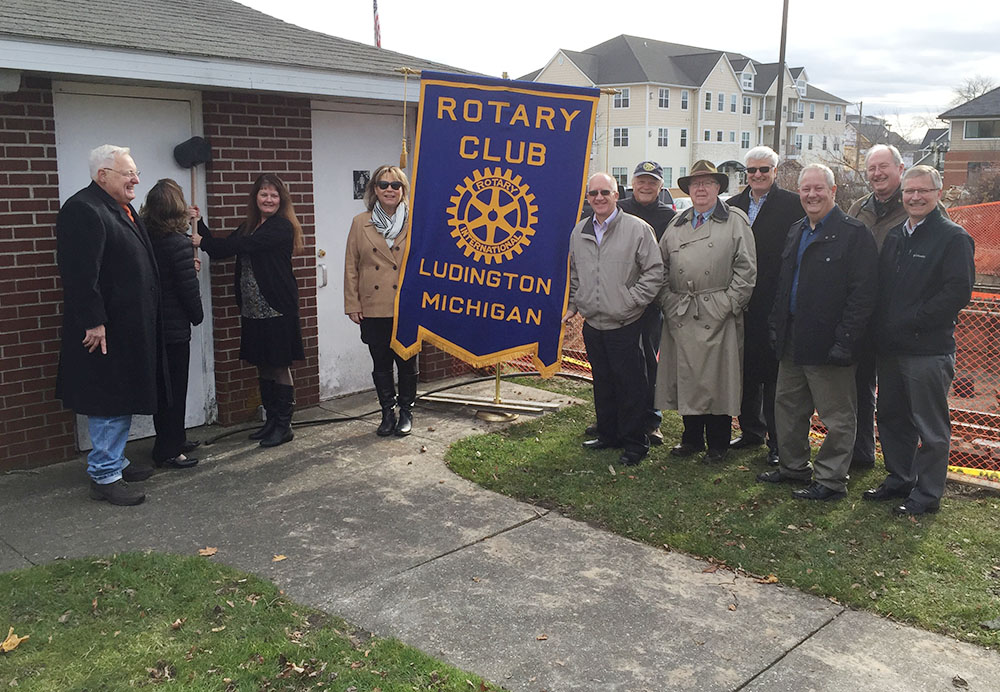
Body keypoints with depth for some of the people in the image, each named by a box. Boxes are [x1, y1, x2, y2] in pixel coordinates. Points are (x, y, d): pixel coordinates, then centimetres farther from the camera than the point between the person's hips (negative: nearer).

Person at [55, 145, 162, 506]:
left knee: (123, 398, 17)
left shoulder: (123, 209, 15)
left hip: (131, 327, 10)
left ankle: (116, 462, 29)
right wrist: (94, 323, -24)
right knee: (109, 402, -2)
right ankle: (104, 476, 8)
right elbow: (81, 273, -22)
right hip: (107, 329, -10)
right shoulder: (83, 210, -16)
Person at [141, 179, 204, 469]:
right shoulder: (178, 242, -17)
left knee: (162, 387, 17)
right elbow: (189, 288, -15)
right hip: (174, 327, -7)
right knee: (174, 389, 2)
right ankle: (168, 451, 7)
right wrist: (197, 316, 1)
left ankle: (171, 440, 30)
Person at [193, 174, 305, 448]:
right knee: (263, 366, 12)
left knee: (279, 365, -1)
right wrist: (200, 225, 4)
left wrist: (204, 241, -11)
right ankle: (272, 420, 22)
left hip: (277, 309, -7)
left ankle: (284, 425, 7)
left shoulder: (281, 227, -9)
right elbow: (221, 251, 12)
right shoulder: (248, 227, 15)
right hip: (253, 309, 7)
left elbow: (244, 245, -19)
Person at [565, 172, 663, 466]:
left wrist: (632, 300, -11)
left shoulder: (637, 229, -7)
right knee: (602, 382, 15)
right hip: (592, 323, 5)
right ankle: (608, 434, 29)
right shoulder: (579, 231, 10)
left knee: (630, 385, 1)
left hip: (625, 324, -5)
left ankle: (634, 443, 13)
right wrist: (574, 303, 15)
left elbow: (654, 271, -6)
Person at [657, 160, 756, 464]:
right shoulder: (676, 225, 16)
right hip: (680, 315, 4)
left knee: (717, 378, -1)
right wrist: (668, 302, 4)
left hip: (718, 316, -4)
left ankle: (718, 444, 11)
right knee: (685, 376, 8)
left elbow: (746, 269, -2)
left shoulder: (736, 222, 3)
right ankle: (692, 437, 22)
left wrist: (728, 305, -9)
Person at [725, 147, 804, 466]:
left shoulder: (793, 205, -4)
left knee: (774, 371, 1)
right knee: (747, 370, 13)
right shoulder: (731, 206, 11)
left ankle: (778, 440, 10)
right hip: (742, 304, 5)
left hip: (775, 304, -5)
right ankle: (751, 431, 28)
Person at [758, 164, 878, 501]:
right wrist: (777, 327, 12)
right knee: (788, 406, 18)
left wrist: (844, 341, -20)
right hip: (792, 341, 8)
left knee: (836, 417, 3)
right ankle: (793, 466, 33)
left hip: (827, 344, -8)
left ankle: (832, 480, 14)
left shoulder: (854, 233, -10)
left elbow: (862, 294, -15)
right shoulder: (795, 232, 14)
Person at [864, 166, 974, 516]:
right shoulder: (894, 236, 14)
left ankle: (927, 494, 14)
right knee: (891, 418, 16)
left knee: (930, 427, 3)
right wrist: (881, 327, 3)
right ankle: (899, 480, 32)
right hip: (891, 346, 7)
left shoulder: (953, 238, -7)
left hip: (929, 349, -7)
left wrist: (908, 322, -17)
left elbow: (958, 292, -16)